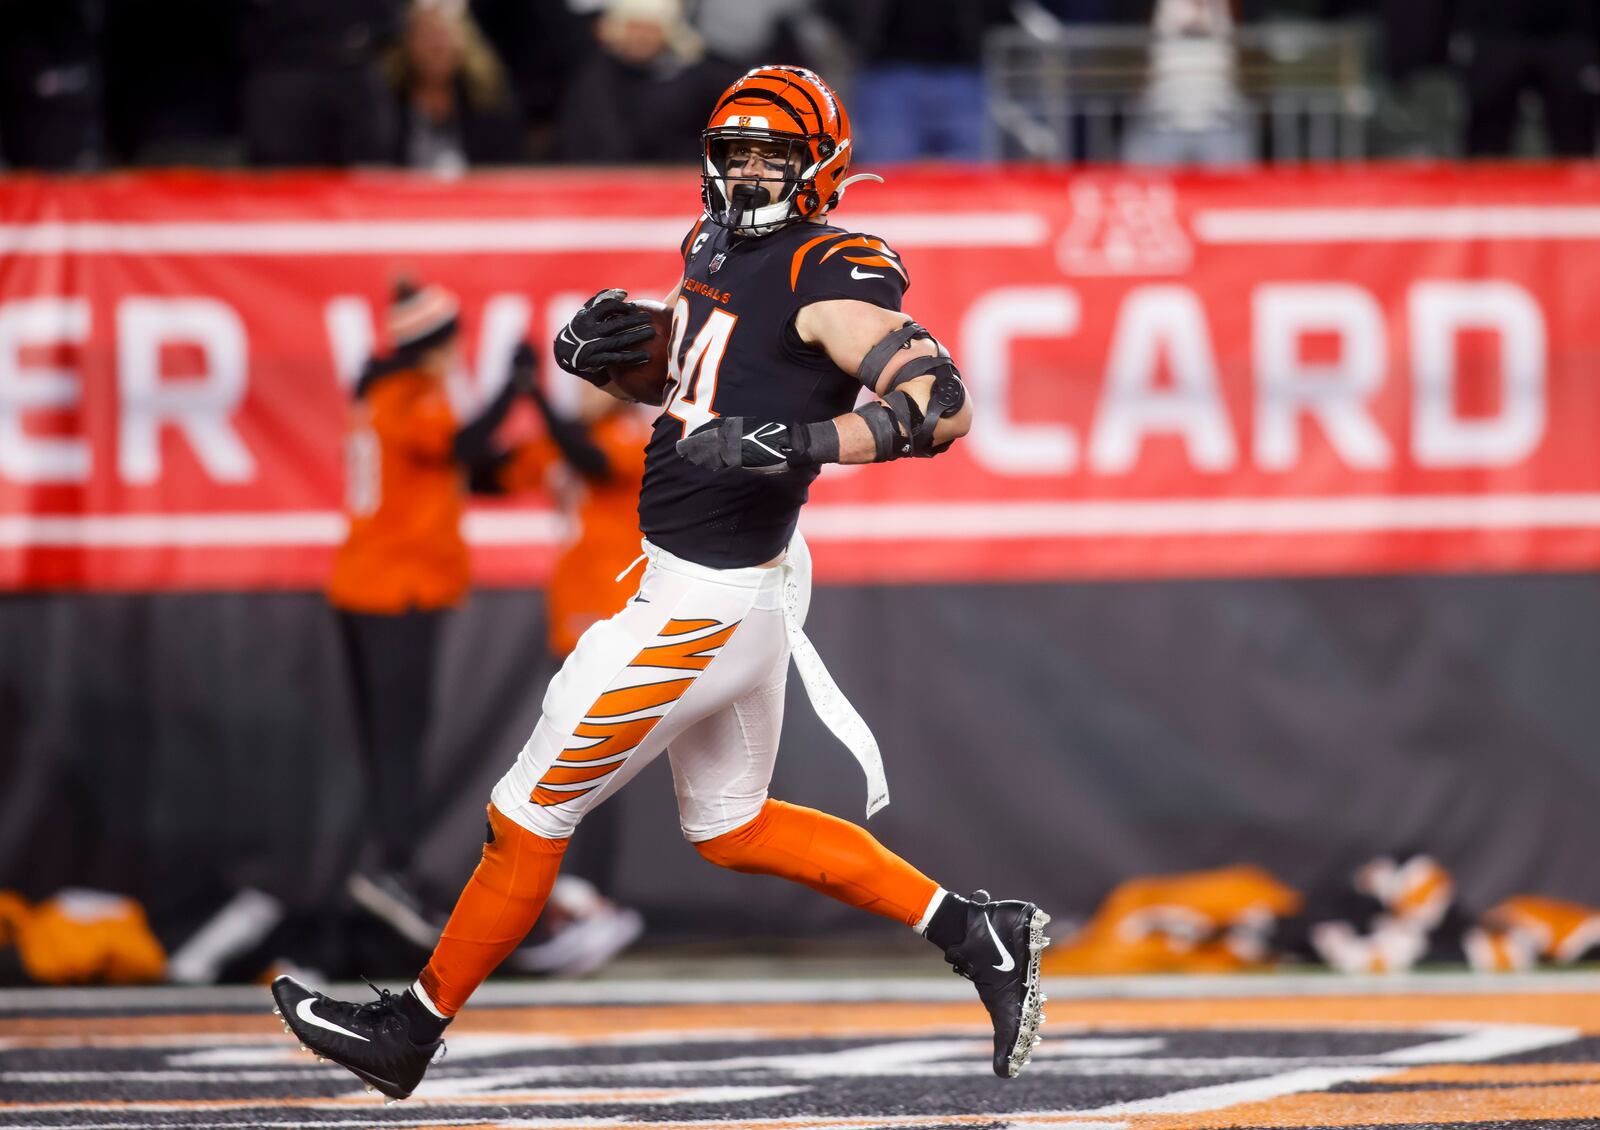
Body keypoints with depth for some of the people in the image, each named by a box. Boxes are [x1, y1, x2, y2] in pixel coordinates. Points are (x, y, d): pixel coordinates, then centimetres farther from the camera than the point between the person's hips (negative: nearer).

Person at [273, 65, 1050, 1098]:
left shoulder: (827, 279, -19)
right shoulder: (717, 243, 8)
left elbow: (943, 402, -29)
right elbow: (679, 359, 23)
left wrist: (802, 442, -39)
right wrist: (591, 345, 0)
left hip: (700, 605, -10)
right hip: (746, 586, 10)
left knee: (529, 816, 4)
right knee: (733, 827, 23)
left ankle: (413, 1030, 20)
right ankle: (975, 933, 20)